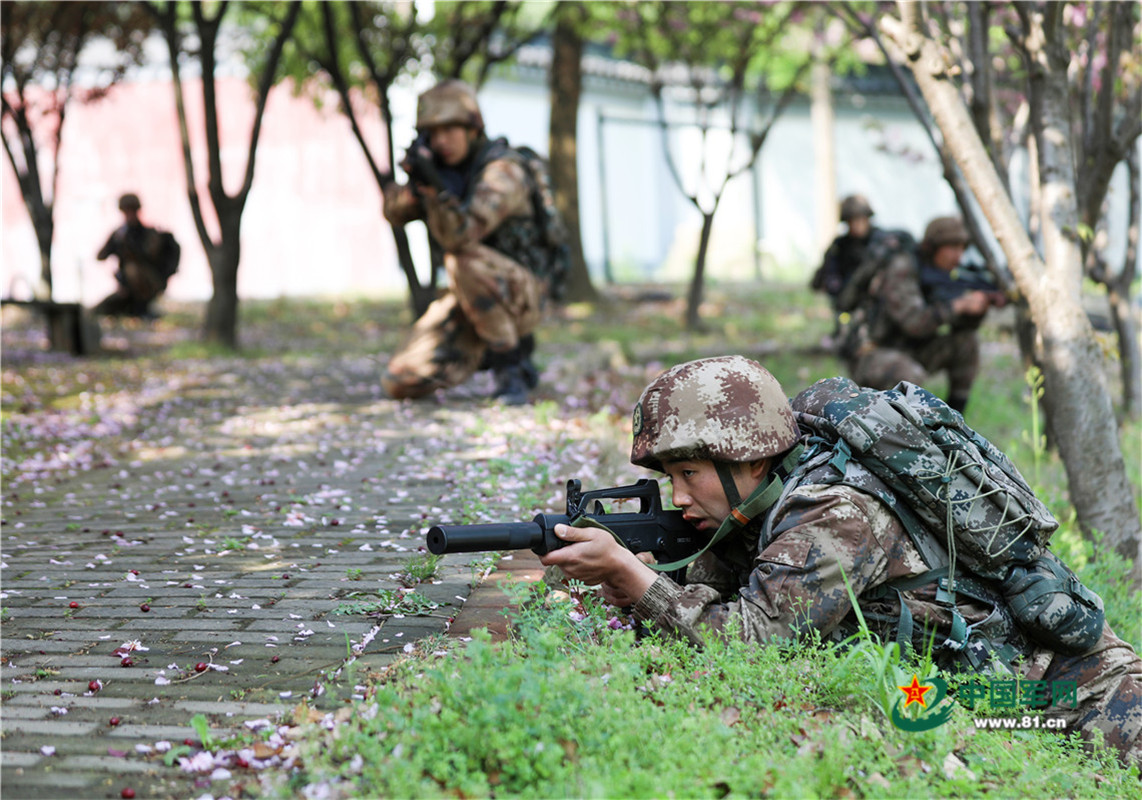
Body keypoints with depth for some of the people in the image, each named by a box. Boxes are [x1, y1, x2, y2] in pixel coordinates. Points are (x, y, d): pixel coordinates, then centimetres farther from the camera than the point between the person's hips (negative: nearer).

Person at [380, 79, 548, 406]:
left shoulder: (502, 171, -19)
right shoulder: (443, 166, 5)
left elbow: (460, 235, -32)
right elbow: (395, 213, -5)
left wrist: (434, 186, -45)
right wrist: (414, 184, -25)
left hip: (516, 295, -7)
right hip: (471, 297, 7)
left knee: (465, 259, -38)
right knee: (400, 383, -5)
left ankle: (510, 364, -20)